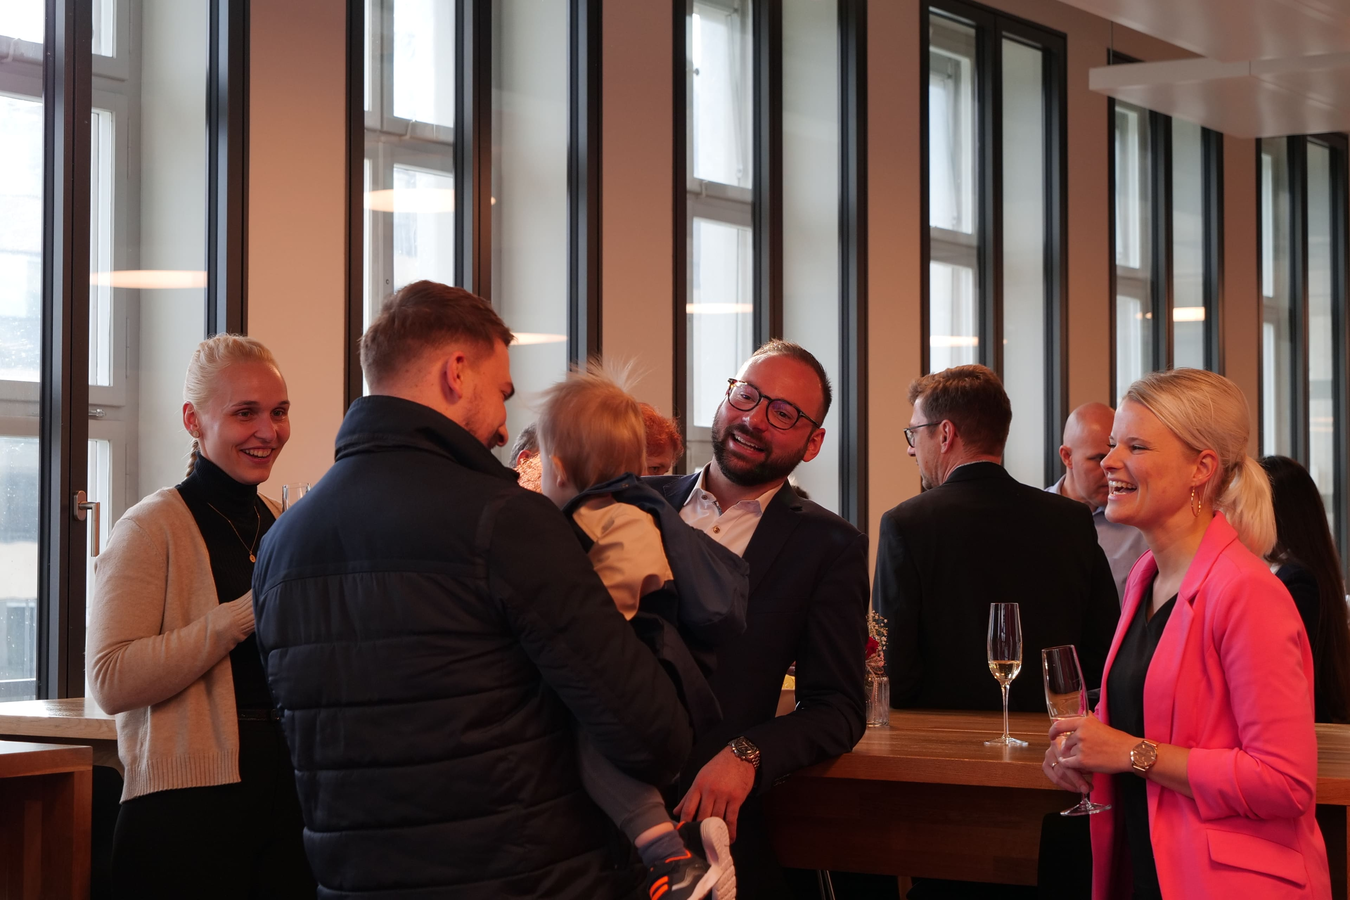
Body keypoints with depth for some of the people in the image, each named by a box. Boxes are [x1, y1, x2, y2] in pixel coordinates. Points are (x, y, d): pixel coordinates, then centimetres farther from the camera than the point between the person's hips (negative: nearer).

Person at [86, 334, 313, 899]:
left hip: (288, 800, 6)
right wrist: (247, 612, -21)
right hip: (188, 807, -6)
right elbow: (111, 682, -19)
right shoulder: (153, 528, -7)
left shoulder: (283, 525, 13)